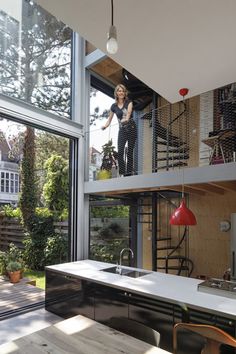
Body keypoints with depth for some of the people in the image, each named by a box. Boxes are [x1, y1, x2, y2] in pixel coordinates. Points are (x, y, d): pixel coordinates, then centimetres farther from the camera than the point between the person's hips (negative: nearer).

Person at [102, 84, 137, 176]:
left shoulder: (129, 102, 5)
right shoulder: (114, 106, 10)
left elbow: (129, 112, -13)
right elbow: (110, 118, 15)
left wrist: (126, 119, -34)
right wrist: (105, 126, -5)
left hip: (131, 128, -1)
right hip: (122, 130, 2)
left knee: (130, 151, -3)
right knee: (120, 152, -13)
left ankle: (129, 173, 1)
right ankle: (122, 173, -8)